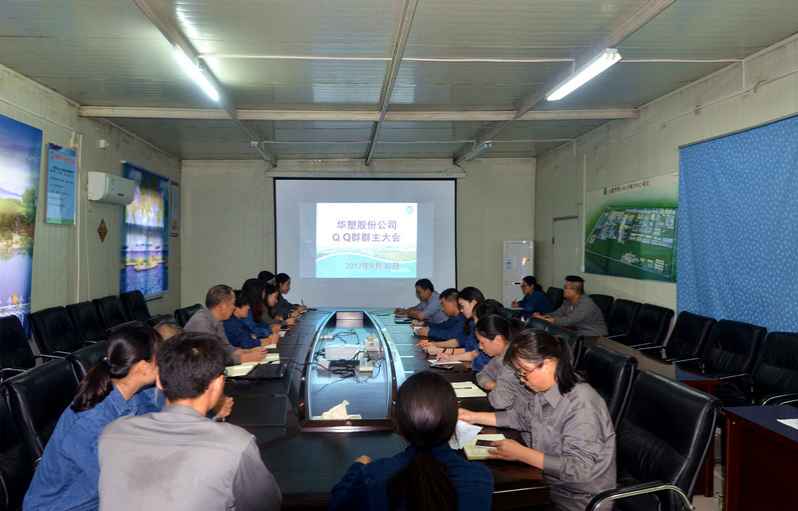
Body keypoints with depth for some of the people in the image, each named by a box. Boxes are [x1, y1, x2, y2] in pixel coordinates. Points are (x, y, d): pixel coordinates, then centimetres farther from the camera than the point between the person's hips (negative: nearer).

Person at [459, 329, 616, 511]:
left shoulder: (582, 407, -27)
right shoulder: (547, 391, 0)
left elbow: (578, 469, -30)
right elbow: (522, 417, 17)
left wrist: (520, 453, -29)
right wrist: (474, 417, 13)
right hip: (548, 482, 7)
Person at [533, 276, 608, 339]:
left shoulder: (586, 304, -23)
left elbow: (568, 321, -28)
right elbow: (557, 313, 9)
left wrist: (545, 319, -24)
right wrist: (541, 316, -11)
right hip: (579, 334, 9)